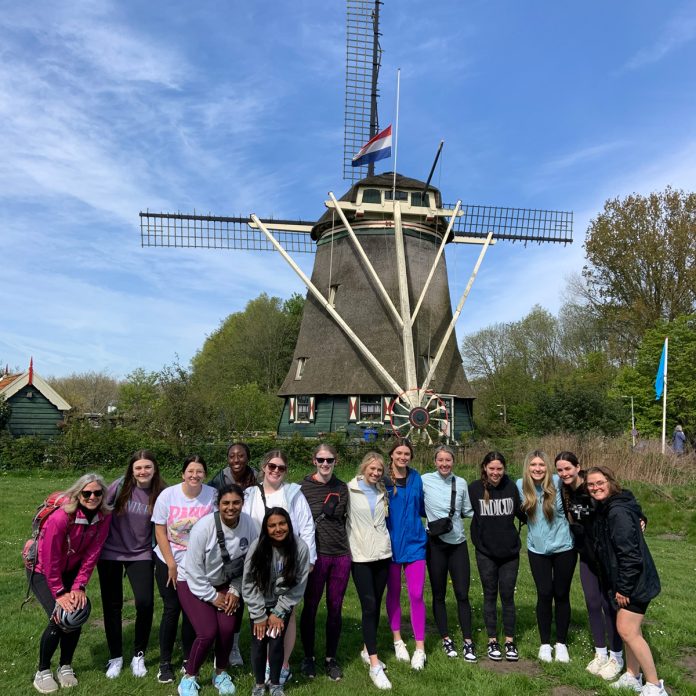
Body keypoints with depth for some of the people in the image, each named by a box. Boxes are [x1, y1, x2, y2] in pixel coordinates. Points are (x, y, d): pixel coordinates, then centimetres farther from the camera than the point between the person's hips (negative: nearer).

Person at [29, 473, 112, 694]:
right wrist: (59, 593, -20)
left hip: (70, 569, 5)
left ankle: (65, 666, 18)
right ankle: (42, 671, 7)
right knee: (59, 618, -15)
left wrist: (79, 587, -15)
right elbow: (50, 559, -25)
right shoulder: (60, 518, -33)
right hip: (42, 570, -4)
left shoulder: (104, 516, -18)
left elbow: (92, 554, -12)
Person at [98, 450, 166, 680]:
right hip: (110, 552, 0)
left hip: (141, 554, 0)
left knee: (145, 603, -10)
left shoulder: (161, 493, -11)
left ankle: (138, 655, 14)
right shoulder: (121, 486, -13)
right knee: (112, 605, 9)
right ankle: (115, 657, 29)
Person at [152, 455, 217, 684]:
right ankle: (165, 662, 18)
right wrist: (171, 564, -8)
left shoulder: (213, 495, -13)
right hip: (168, 561, 0)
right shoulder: (168, 495, -10)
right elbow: (160, 532, -6)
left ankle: (188, 658, 25)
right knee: (171, 610, 1)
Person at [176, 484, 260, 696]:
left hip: (225, 583, 3)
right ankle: (189, 678, 12)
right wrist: (212, 597, -14)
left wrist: (235, 591, -7)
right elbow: (193, 568, -20)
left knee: (227, 628, -10)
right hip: (193, 583, -3)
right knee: (208, 632, -15)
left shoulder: (250, 525, -18)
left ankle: (221, 674, 18)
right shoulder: (204, 527, -28)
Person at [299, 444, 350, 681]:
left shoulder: (342, 488, 7)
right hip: (316, 554, -3)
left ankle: (331, 659, 26)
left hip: (341, 555, 3)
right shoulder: (304, 487, -4)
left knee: (335, 609, 11)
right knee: (310, 607, 8)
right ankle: (308, 657, 27)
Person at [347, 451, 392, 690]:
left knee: (376, 605, 12)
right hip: (360, 555, -5)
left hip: (382, 553, 5)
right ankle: (375, 666, -4)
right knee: (369, 606, -8)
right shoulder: (350, 490, -7)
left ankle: (368, 650, 29)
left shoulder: (382, 492, 10)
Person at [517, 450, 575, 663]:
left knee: (561, 595, 10)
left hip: (563, 548, -1)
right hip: (537, 550, 2)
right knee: (544, 594, 6)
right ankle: (545, 644, 23)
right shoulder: (521, 485, -6)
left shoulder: (558, 483, -15)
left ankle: (561, 643, 27)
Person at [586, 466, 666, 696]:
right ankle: (632, 677, 30)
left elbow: (630, 554, -26)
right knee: (629, 629, 17)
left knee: (627, 631, -6)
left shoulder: (618, 513, -24)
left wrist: (624, 588, -20)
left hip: (635, 581, -9)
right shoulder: (605, 509, 8)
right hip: (625, 581, 9)